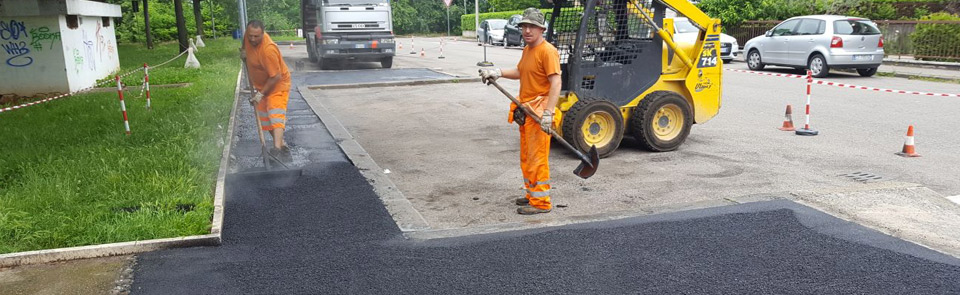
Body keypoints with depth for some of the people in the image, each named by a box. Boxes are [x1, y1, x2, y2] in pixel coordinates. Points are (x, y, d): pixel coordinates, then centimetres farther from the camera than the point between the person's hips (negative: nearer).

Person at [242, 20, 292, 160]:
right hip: (260, 84, 9)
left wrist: (261, 93, -25)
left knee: (276, 116, -23)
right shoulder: (249, 35, -11)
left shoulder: (268, 50, -34)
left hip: (277, 84, -9)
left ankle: (277, 149, -36)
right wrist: (244, 51, -1)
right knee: (265, 118, 11)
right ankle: (283, 146, 20)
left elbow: (275, 77, -29)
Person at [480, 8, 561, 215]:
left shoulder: (547, 51, -16)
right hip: (526, 111, 10)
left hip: (539, 111, -10)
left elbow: (555, 83, -22)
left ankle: (541, 202, 2)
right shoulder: (527, 50, 15)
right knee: (526, 157, 17)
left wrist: (548, 112, -29)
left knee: (537, 157, -6)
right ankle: (533, 194, 30)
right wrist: (498, 73, 15)